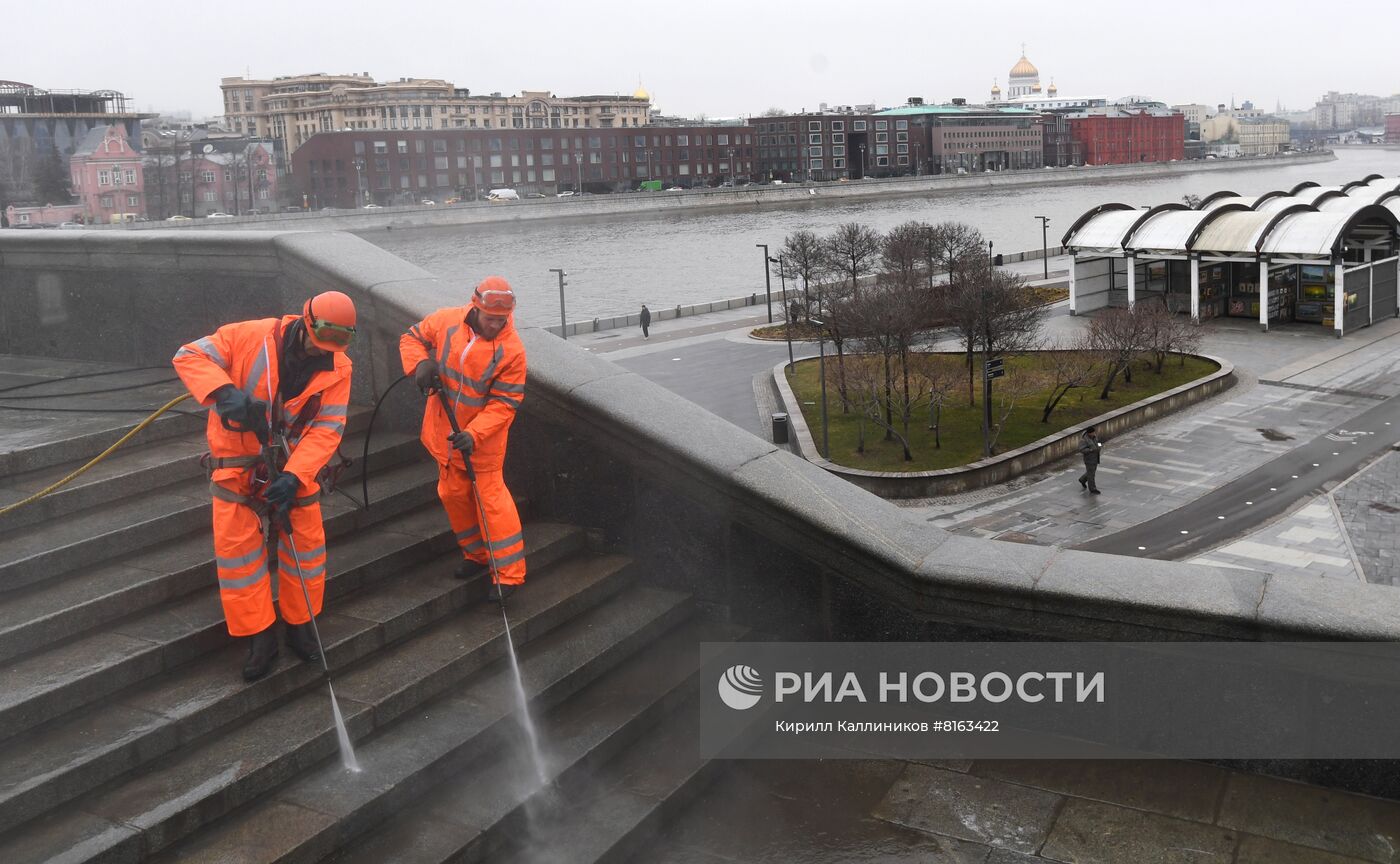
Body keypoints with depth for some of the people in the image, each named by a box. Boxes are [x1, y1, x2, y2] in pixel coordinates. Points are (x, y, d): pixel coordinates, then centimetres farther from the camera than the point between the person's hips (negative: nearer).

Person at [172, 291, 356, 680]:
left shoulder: (337, 368, -9)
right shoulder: (252, 336, -16)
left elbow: (327, 429, -13)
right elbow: (188, 356, -14)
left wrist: (294, 475, -26)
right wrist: (223, 391, -33)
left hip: (294, 465, 2)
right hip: (238, 462, -2)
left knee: (307, 544, 5)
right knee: (236, 547, -3)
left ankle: (300, 624, 25)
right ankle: (259, 635, 10)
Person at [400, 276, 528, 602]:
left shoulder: (511, 350, -21)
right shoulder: (447, 321, -10)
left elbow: (504, 403, -19)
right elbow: (413, 337, 8)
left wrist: (474, 434, -29)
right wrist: (420, 363, -14)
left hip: (483, 436, -5)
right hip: (444, 429, 5)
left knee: (490, 496, -5)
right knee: (453, 493, 16)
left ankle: (509, 571, 1)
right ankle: (475, 553, 35)